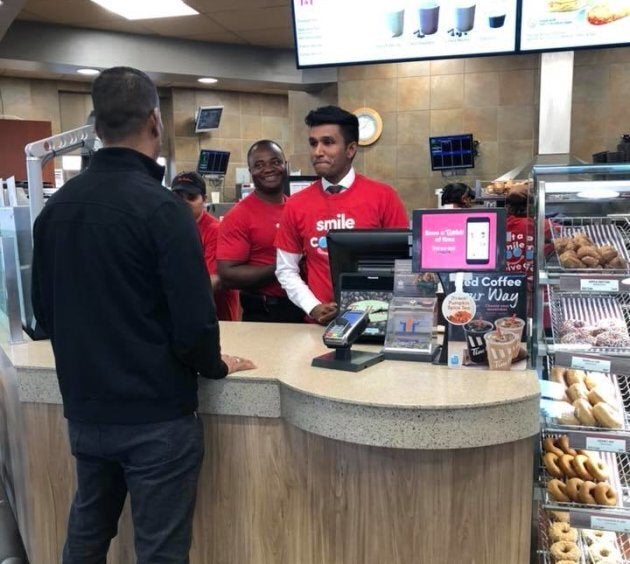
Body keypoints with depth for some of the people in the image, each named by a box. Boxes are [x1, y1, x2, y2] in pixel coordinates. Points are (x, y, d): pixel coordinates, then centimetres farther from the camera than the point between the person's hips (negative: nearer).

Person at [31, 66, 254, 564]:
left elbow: (44, 309, 10)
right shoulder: (160, 206, -17)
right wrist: (214, 366, -1)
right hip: (157, 412, -6)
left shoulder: (56, 206, 2)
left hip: (84, 408, 7)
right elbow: (194, 313, -20)